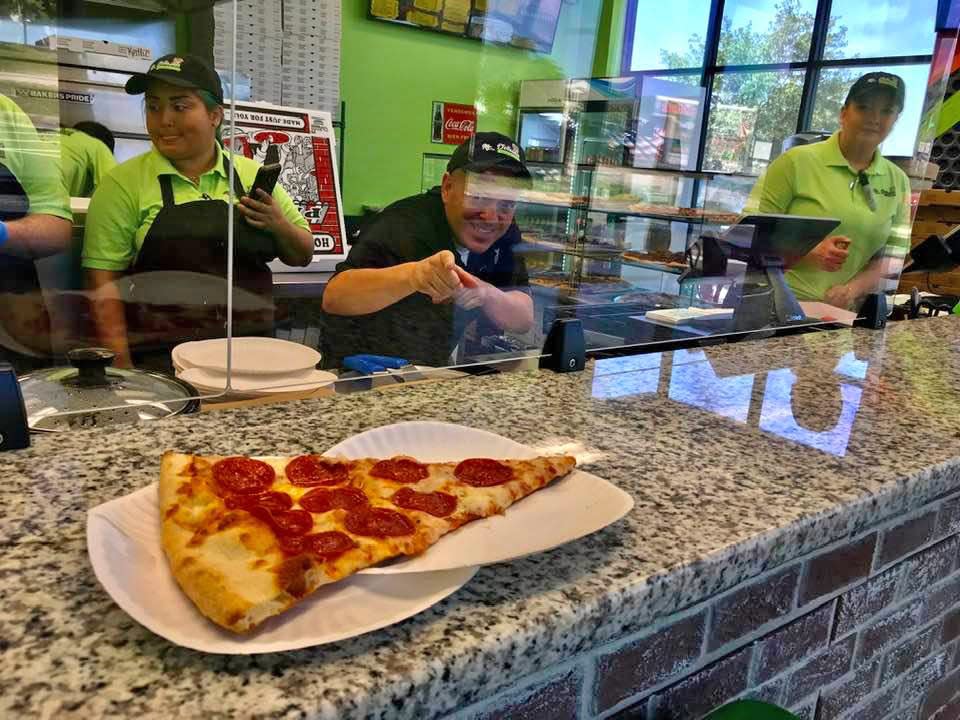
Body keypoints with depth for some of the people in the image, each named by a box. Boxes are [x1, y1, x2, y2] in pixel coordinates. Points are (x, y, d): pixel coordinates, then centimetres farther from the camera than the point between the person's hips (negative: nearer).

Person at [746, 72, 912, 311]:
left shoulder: (898, 182, 11)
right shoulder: (797, 161, -2)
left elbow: (893, 256, 10)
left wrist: (851, 289, -8)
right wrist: (809, 254, -16)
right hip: (779, 302, -4)